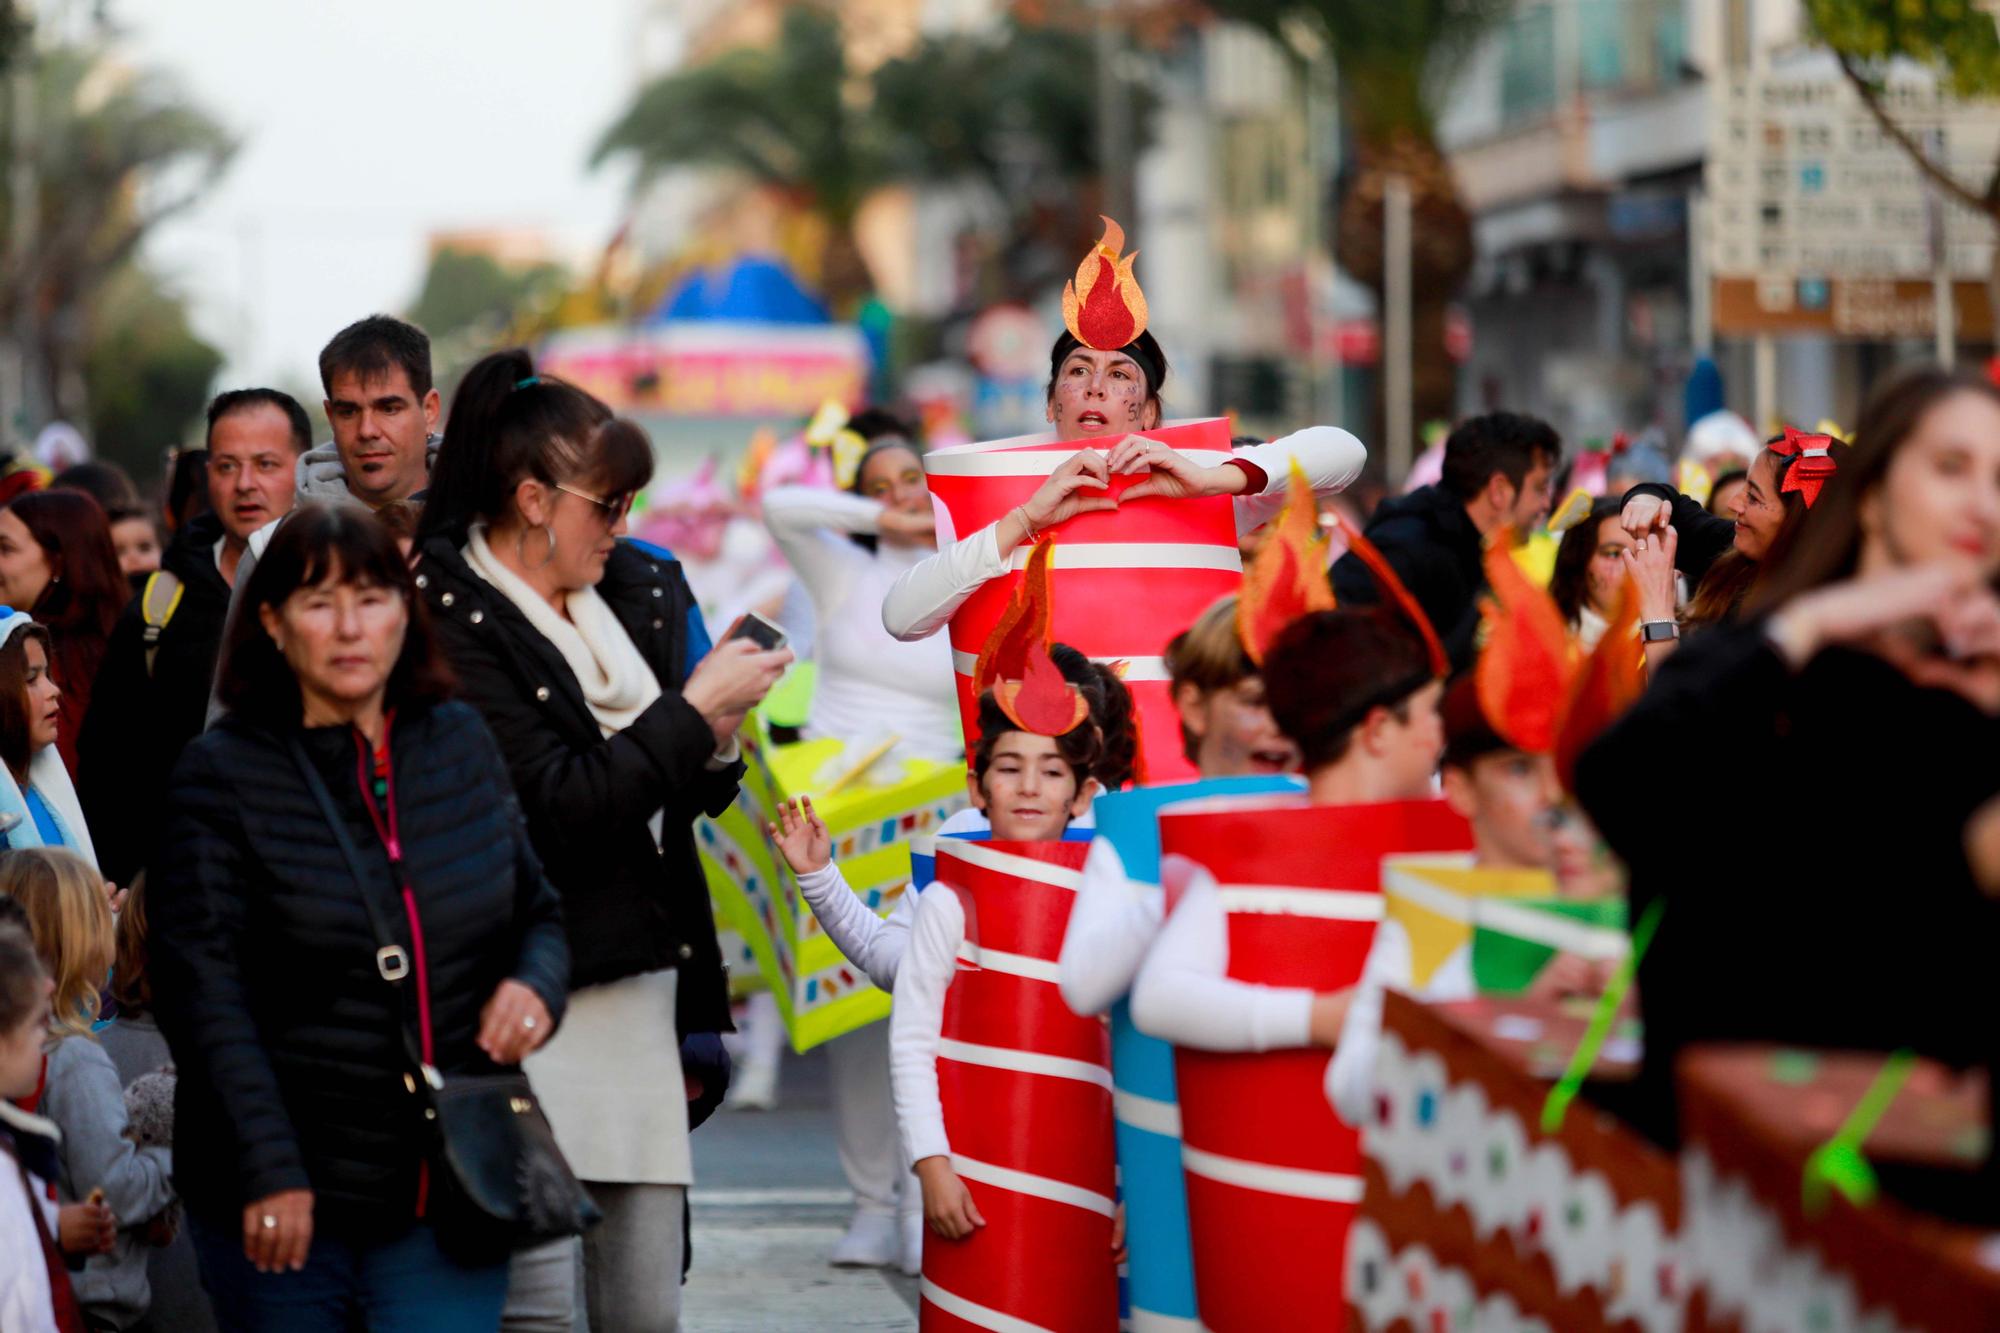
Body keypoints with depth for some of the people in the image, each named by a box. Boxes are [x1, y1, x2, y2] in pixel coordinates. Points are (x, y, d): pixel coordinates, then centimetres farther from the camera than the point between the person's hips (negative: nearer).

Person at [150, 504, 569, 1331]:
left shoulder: (461, 746, 9)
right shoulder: (222, 774, -5)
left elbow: (537, 913, 19)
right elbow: (202, 991, -10)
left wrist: (535, 984, -5)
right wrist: (267, 1171, -18)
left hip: (448, 1193, 3)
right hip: (283, 1199, -3)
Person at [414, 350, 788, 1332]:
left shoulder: (639, 594, 14)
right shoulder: (452, 616, -8)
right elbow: (559, 808, -16)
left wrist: (718, 734, 1)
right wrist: (695, 709, -9)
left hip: (646, 982, 7)